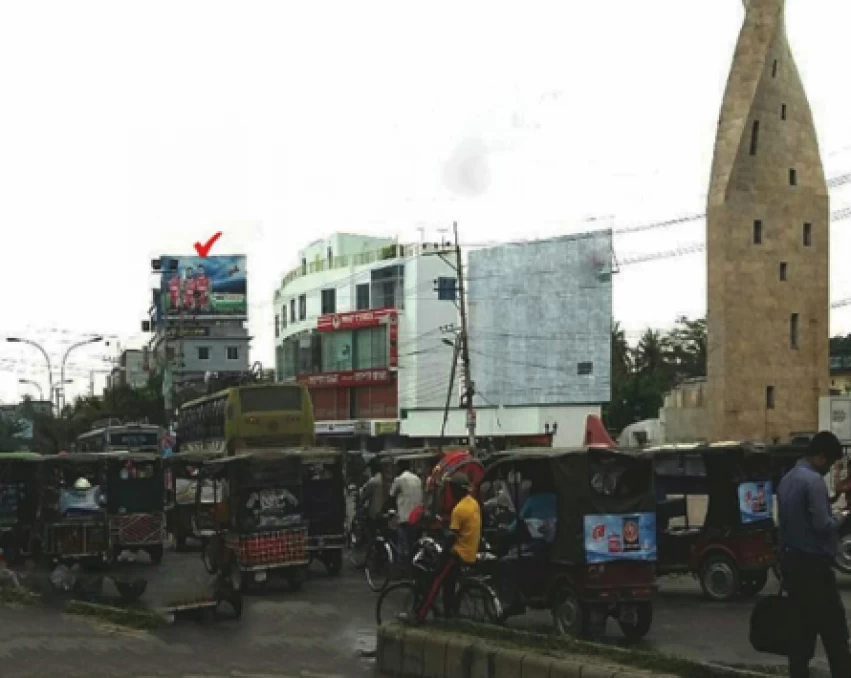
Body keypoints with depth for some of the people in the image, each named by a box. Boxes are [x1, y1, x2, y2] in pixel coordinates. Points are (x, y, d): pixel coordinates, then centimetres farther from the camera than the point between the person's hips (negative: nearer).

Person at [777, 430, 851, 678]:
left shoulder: (787, 479, 13)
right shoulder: (813, 480, -16)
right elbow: (821, 523, -19)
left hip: (791, 560, 9)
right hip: (813, 563, -9)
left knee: (802, 627, 11)